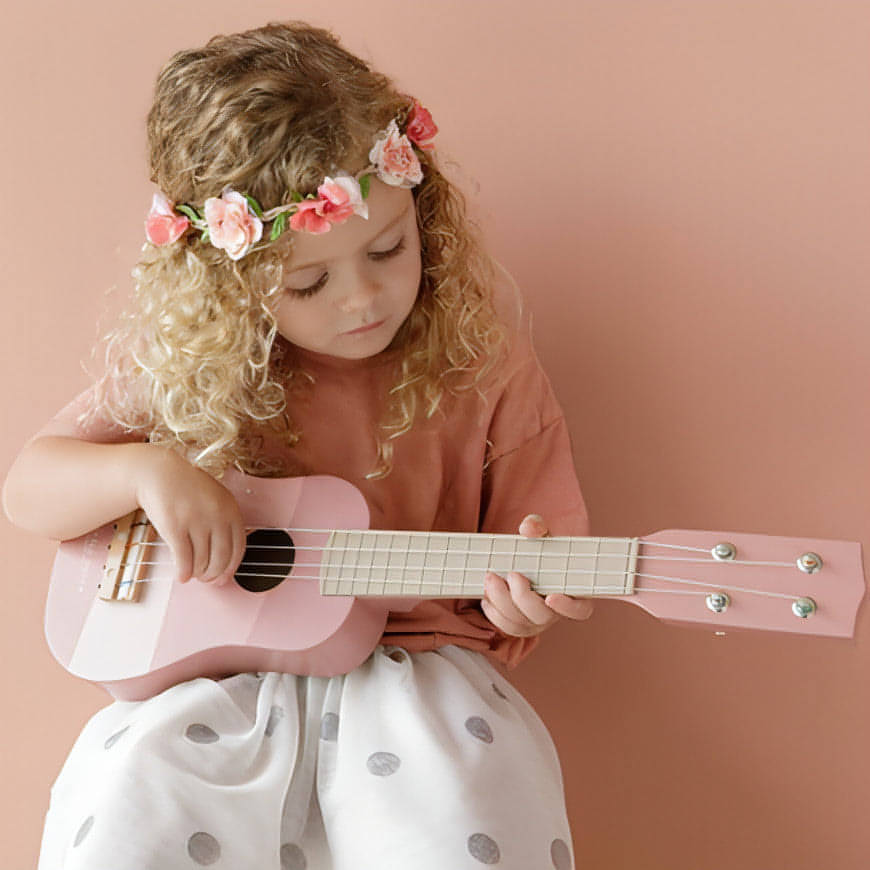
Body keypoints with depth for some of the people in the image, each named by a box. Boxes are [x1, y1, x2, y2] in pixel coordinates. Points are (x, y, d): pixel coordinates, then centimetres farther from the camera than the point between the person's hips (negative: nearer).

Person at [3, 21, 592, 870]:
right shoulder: (181, 362, -1)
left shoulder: (477, 355, -5)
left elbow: (542, 529, 5)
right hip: (222, 672, 2)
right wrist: (147, 469, -16)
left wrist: (517, 595, -20)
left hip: (413, 664, -1)